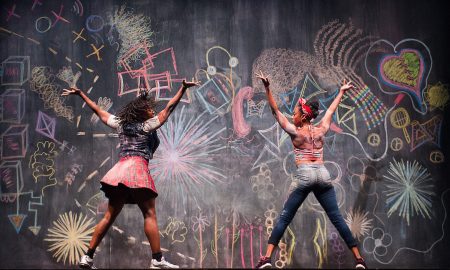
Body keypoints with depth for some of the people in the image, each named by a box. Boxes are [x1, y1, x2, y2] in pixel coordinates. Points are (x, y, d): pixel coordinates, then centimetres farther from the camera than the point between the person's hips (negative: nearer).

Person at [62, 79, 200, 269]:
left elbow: (98, 110, 26)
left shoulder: (120, 123, 19)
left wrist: (81, 94, 36)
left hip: (120, 169, 7)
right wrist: (183, 89, -3)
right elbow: (168, 108, -1)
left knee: (109, 216, 8)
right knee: (150, 215, -7)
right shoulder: (147, 125, 3)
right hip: (137, 168, -7)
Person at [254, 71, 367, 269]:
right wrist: (341, 91, 39)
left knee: (284, 218, -1)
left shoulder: (295, 132, -1)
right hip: (323, 174, 4)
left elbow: (275, 111, -5)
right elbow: (331, 110, 25)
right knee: (337, 218, 7)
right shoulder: (321, 130, 9)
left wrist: (267, 87, -11)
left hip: (304, 175, -4)